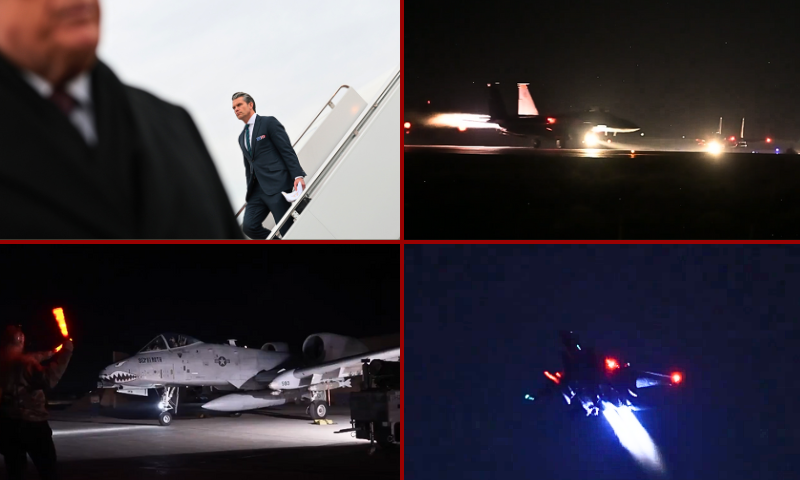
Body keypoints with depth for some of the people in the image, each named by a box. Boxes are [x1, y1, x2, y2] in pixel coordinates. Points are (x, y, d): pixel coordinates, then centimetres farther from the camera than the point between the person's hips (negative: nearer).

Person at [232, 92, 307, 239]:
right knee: (249, 226, -12)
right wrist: (250, 191, 19)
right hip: (257, 189, 7)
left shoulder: (269, 122, 3)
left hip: (276, 184, -7)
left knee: (287, 230, -11)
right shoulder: (242, 137, 23)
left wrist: (298, 175, -17)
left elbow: (287, 150, -6)